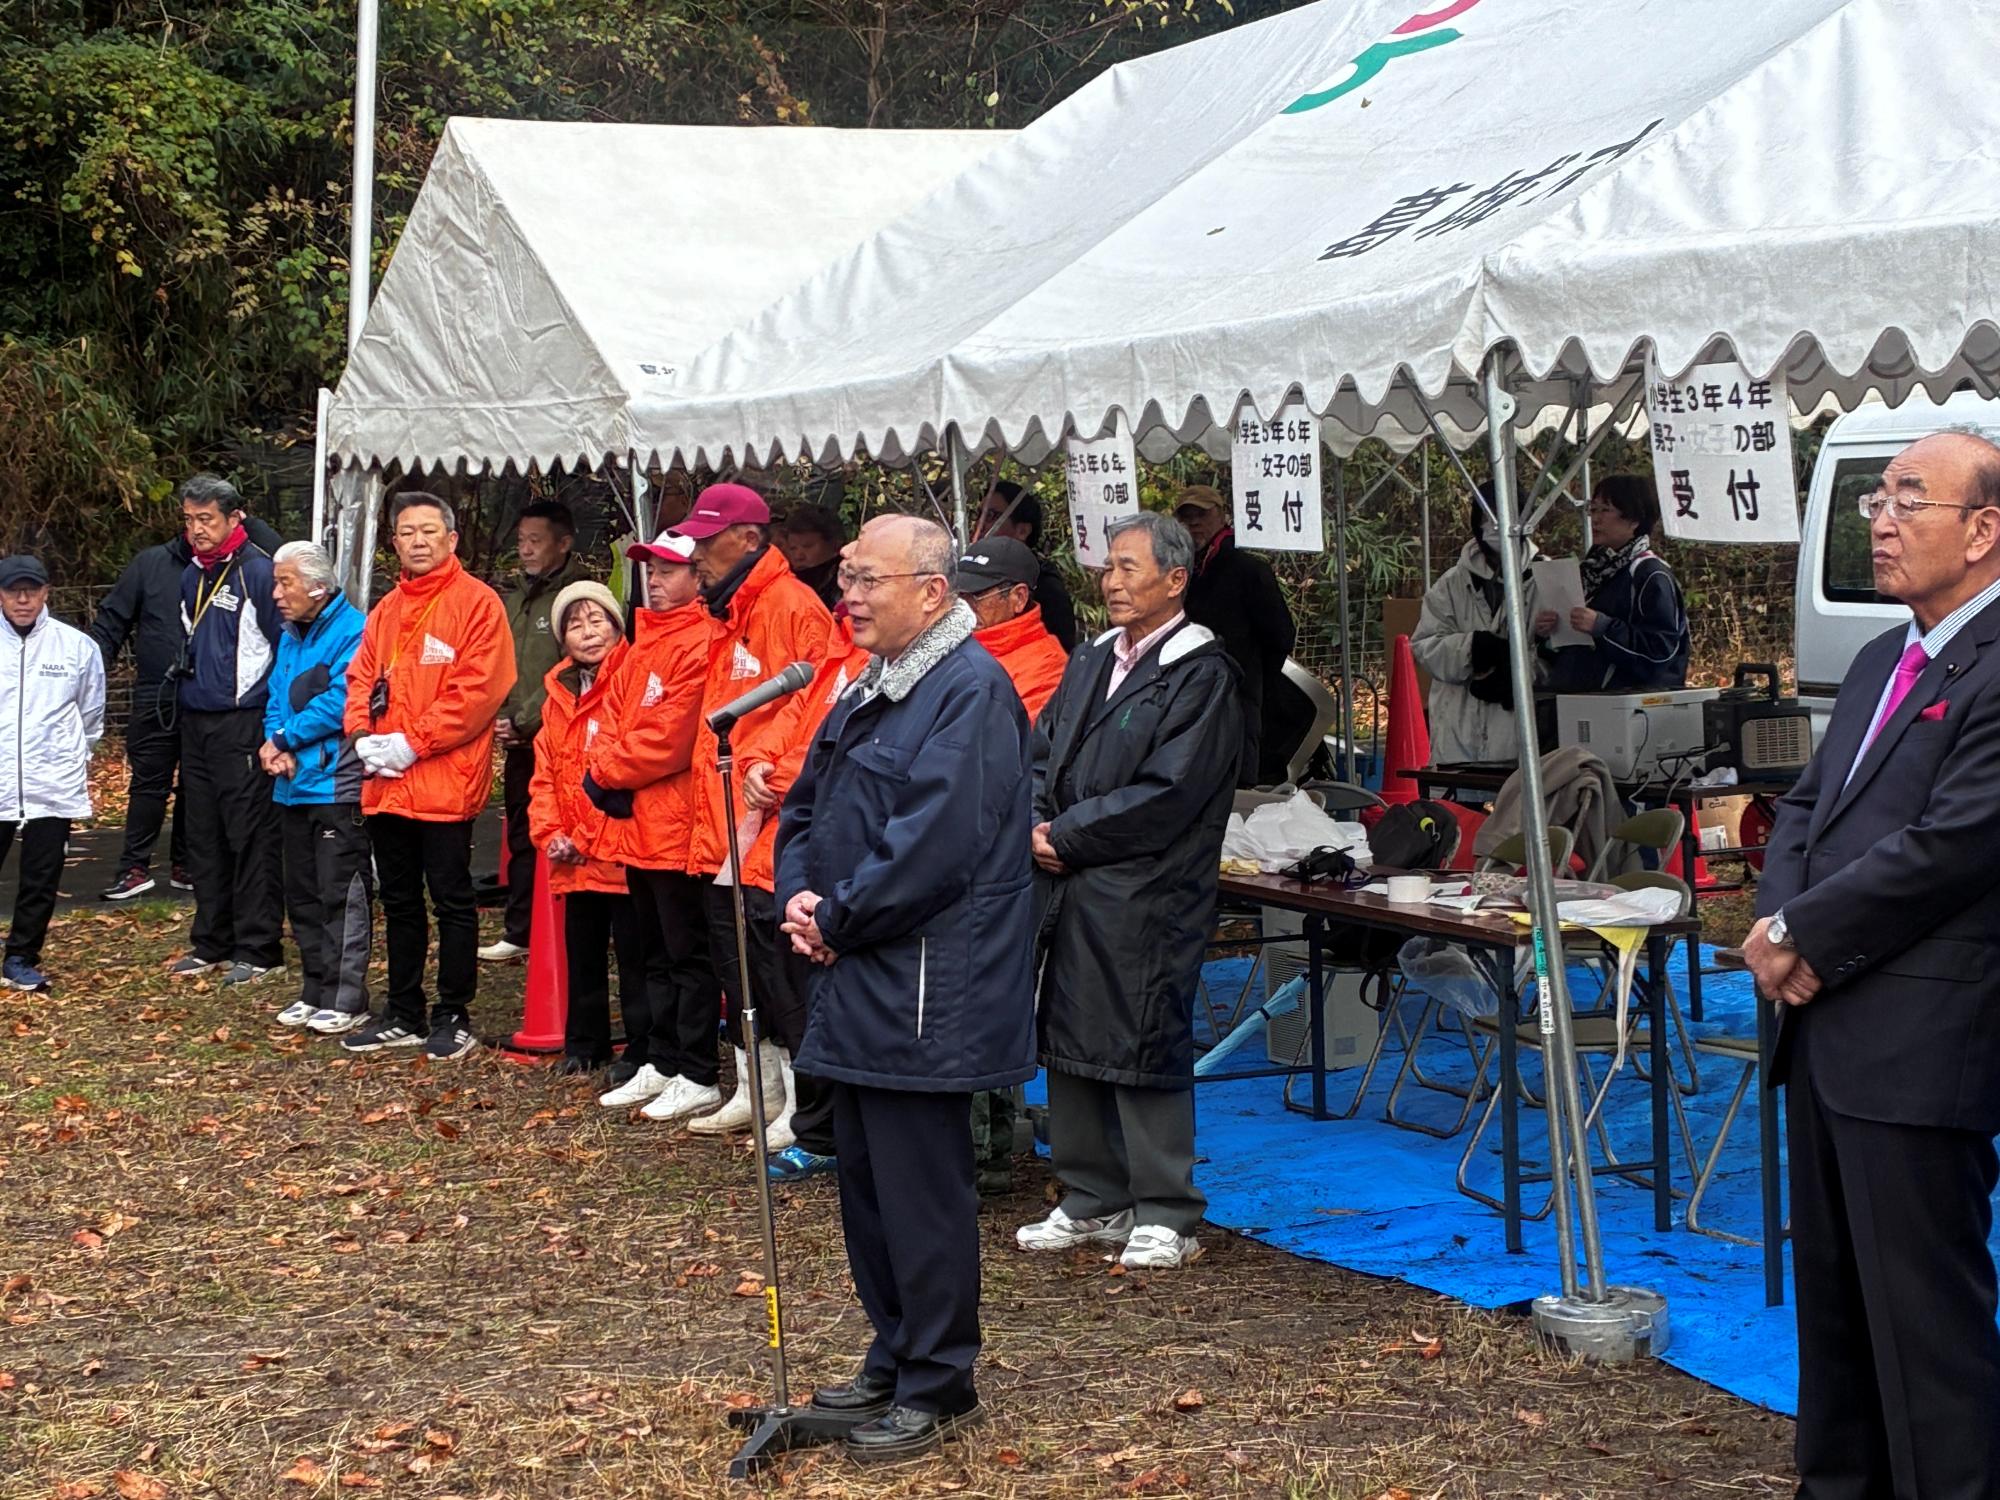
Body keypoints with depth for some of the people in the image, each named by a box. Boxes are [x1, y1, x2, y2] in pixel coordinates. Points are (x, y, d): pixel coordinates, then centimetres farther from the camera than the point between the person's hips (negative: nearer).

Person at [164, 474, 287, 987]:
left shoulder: (258, 571, -11)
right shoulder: (191, 575, 13)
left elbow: (286, 648, -11)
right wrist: (185, 683, 17)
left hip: (243, 725, -8)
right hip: (195, 722, 8)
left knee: (251, 839, -5)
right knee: (204, 838, 12)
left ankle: (259, 950, -1)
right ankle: (213, 944, 21)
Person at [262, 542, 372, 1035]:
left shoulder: (352, 630, -14)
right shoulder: (290, 637, 15)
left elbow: (339, 703, -21)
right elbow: (277, 701, 14)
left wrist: (284, 739, -12)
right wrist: (276, 745, -6)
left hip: (337, 786, -9)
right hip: (293, 787, 9)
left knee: (341, 895, -4)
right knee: (302, 894, 14)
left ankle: (347, 998, 1)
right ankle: (315, 990, 24)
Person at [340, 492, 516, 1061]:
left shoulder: (476, 603, -7)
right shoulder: (386, 610, 16)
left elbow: (478, 688, -15)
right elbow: (361, 677, 16)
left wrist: (413, 743, -17)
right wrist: (362, 735, -4)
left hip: (445, 783, -7)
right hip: (384, 783, 7)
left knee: (452, 899, 0)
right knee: (399, 901, 14)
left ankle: (454, 1018, 9)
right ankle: (404, 1015, 24)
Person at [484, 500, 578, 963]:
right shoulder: (515, 600, 16)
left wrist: (524, 721, -17)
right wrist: (498, 718, 3)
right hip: (517, 745, 8)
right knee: (521, 839, 14)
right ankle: (520, 932, 22)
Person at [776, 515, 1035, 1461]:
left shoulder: (970, 691, -16)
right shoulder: (868, 689, 16)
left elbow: (934, 844, -24)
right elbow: (806, 806, 20)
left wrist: (837, 919, -14)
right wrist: (799, 897, 1)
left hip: (925, 992, -10)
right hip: (859, 985, 10)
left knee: (920, 1190, -2)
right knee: (866, 1178, 17)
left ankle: (937, 1386, 9)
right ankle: (895, 1358, 29)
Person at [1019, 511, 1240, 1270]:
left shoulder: (1200, 675, -9)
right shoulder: (1092, 661, 15)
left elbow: (1166, 794, -16)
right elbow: (1045, 754, 17)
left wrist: (1068, 836, -13)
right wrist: (1039, 825, -3)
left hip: (1147, 900, -8)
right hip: (1074, 892, 8)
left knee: (1145, 1050, -4)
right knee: (1069, 1043, 12)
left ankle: (1167, 1217, 7)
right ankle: (1093, 1201, 25)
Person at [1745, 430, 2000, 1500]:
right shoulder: (1880, 664, 17)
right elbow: (1806, 804, 16)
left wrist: (1805, 935, -12)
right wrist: (1781, 924, -3)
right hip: (1826, 1032, 10)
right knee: (1831, 1292, 18)